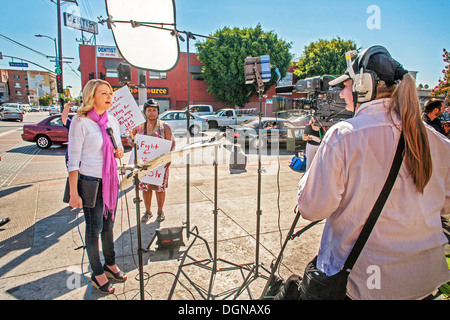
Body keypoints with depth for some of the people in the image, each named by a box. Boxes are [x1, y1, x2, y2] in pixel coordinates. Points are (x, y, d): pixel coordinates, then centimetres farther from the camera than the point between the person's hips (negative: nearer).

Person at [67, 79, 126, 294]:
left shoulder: (112, 121, 5)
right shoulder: (80, 122, -13)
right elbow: (73, 161, -13)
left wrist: (120, 152, -7)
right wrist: (74, 194, -15)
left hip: (111, 180, 6)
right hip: (91, 182, -6)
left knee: (108, 225, 17)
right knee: (94, 229, 6)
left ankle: (110, 265, 35)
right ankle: (97, 273, 25)